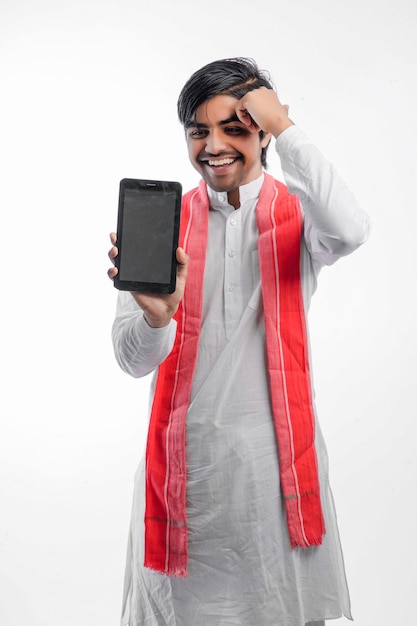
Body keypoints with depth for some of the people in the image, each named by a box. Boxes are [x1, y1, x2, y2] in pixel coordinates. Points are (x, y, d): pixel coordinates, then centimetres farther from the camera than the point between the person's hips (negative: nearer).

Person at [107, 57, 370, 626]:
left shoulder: (296, 214, 0)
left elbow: (350, 232, -27)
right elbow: (133, 360, -7)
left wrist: (286, 130, -17)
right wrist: (156, 314, -30)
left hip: (276, 455, -1)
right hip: (184, 456, 1)